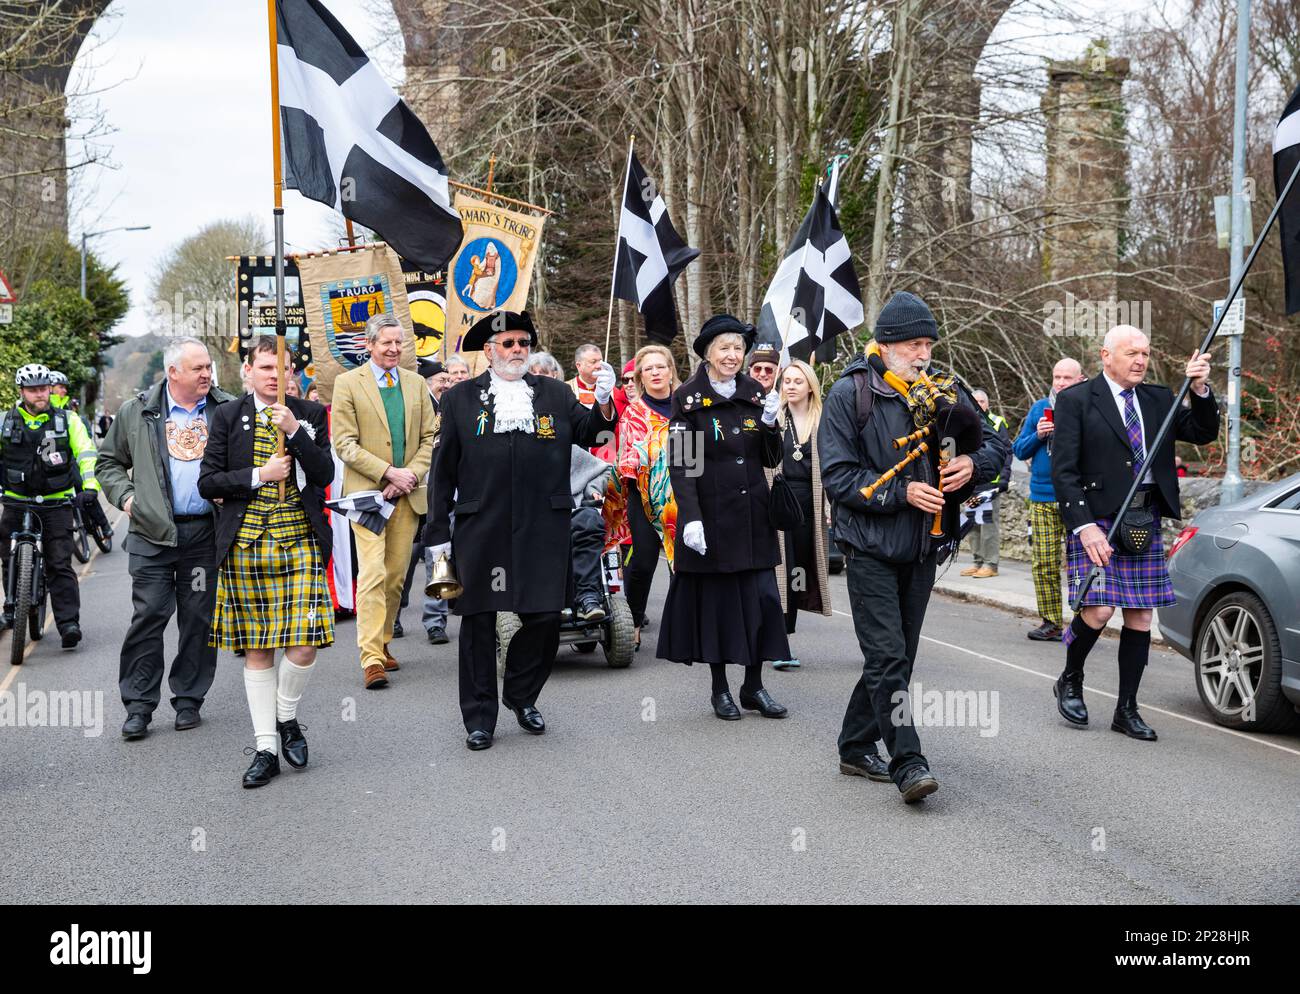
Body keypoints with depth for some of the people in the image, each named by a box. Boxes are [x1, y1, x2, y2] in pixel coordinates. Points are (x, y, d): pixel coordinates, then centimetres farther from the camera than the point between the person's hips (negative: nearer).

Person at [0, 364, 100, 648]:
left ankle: (69, 622, -11)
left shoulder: (68, 421, -1)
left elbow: (86, 454, -7)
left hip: (56, 502, -2)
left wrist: (90, 486, -21)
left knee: (60, 566, -8)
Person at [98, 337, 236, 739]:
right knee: (148, 615, -3)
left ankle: (189, 699, 17)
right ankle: (138, 705, 4)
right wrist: (124, 496, 3)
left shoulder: (228, 411, 7)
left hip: (206, 532, 1)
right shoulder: (137, 412, 7)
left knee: (199, 619, 6)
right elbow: (109, 461, 17)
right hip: (153, 532, -1)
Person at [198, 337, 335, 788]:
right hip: (246, 544, 0)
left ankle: (286, 717, 18)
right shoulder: (228, 416, 6)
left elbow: (324, 475, -3)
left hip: (300, 543, 0)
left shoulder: (310, 414, 7)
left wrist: (294, 430, -13)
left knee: (303, 645, -10)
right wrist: (259, 475, -9)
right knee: (256, 649, 5)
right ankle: (266, 748, 13)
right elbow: (208, 482, 2)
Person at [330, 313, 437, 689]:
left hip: (407, 494, 4)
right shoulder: (348, 383, -1)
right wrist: (389, 472, -14)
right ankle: (371, 658, -13)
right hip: (367, 492, -4)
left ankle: (381, 642, 22)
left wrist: (412, 474, -6)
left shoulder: (416, 383, 12)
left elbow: (429, 438, 11)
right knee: (372, 574, -13)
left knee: (396, 575, 8)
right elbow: (344, 443, -6)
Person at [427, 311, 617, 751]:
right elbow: (443, 470, 6)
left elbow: (587, 431, -1)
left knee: (545, 615, 1)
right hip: (479, 529, -1)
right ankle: (479, 716, 16)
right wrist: (438, 532, 2)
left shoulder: (555, 394, 12)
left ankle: (522, 696, 26)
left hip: (542, 528, 1)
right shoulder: (460, 398, 7)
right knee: (478, 619, 4)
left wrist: (603, 403, -22)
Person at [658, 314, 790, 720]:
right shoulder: (688, 397, -4)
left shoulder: (755, 394, 8)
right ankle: (720, 689, 16)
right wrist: (690, 517, -18)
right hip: (710, 515, -4)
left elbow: (771, 460, 10)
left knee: (764, 596, -1)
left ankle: (754, 686, 12)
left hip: (752, 515, 4)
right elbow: (680, 464, -9)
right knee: (714, 598, 3)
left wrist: (769, 422, -7)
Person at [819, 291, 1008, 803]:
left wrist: (973, 463, -11)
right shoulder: (849, 394, -9)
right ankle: (908, 763, -11)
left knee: (897, 657, 12)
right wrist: (902, 492, -20)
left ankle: (856, 748, 25)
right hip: (870, 547, -6)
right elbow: (838, 476, -12)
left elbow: (997, 443, 12)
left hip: (921, 548, 6)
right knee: (887, 657, -12)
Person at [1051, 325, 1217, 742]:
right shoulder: (1076, 401, -3)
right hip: (1096, 520, -5)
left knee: (1140, 618, 5)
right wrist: (1085, 526, -17)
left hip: (1145, 522, 5)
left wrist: (1200, 390, -9)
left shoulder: (1159, 399, 14)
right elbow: (1063, 470, -8)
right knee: (1098, 610, -13)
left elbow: (1203, 433, 8)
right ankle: (1070, 681, 15)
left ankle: (1126, 710, 14)